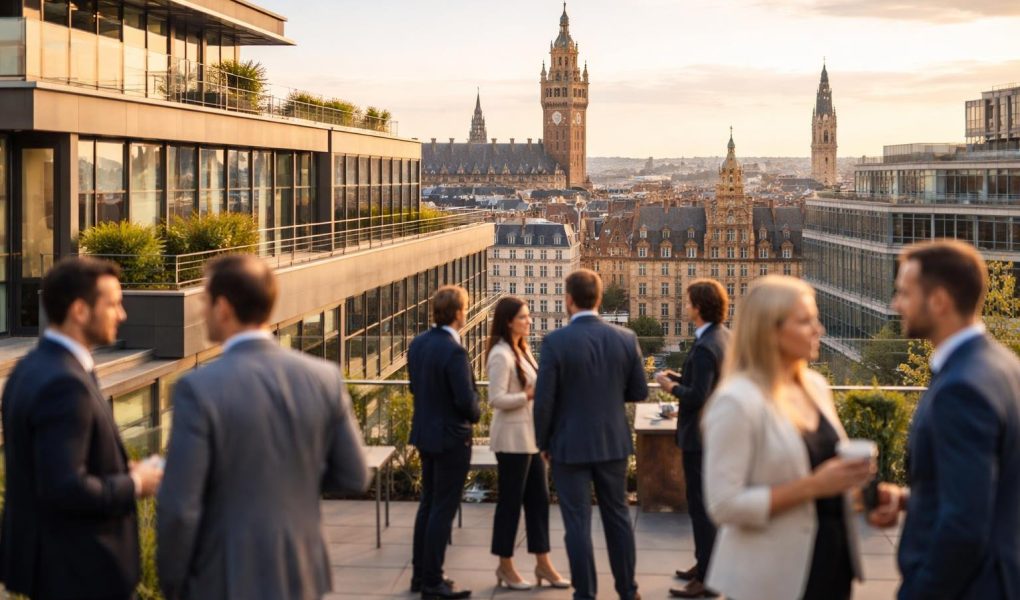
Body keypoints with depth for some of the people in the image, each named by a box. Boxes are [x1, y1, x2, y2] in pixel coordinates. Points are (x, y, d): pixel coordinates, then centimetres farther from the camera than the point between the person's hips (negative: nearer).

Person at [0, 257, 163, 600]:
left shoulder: (32, 368, 6)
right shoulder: (65, 384, -24)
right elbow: (66, 489, -28)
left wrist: (120, 470, 6)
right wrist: (133, 485, -14)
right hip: (79, 570, -10)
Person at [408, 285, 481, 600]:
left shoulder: (418, 344, 3)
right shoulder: (454, 352, -23)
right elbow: (466, 399, -23)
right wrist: (475, 413, -3)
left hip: (425, 433, 9)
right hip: (451, 438, -9)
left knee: (428, 504, 18)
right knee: (443, 510, 0)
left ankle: (420, 574, 25)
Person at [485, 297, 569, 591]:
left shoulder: (522, 349, 12)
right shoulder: (501, 355, -16)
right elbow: (496, 399, -21)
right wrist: (530, 395, -22)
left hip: (531, 436, 9)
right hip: (512, 438, -9)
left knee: (539, 499, 11)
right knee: (510, 501, 2)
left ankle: (542, 563, 19)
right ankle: (505, 567, 14)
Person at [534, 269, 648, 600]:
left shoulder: (555, 342, -15)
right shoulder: (626, 338, -4)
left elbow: (544, 400, -13)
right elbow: (639, 392, 3)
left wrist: (543, 443, 1)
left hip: (570, 446, -4)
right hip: (613, 442, 4)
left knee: (578, 522, 4)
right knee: (617, 516, 16)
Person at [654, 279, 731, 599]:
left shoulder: (705, 347, -24)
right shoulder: (724, 336, 6)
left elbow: (697, 396, -27)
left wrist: (672, 386, -11)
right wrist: (680, 378, 9)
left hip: (700, 437, -10)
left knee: (700, 505, -2)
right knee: (706, 501, 20)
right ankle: (706, 563, 32)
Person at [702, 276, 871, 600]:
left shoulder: (816, 386, 5)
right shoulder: (737, 401, -17)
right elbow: (724, 505, -20)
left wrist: (850, 472, -2)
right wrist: (811, 487, -22)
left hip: (832, 558, 7)